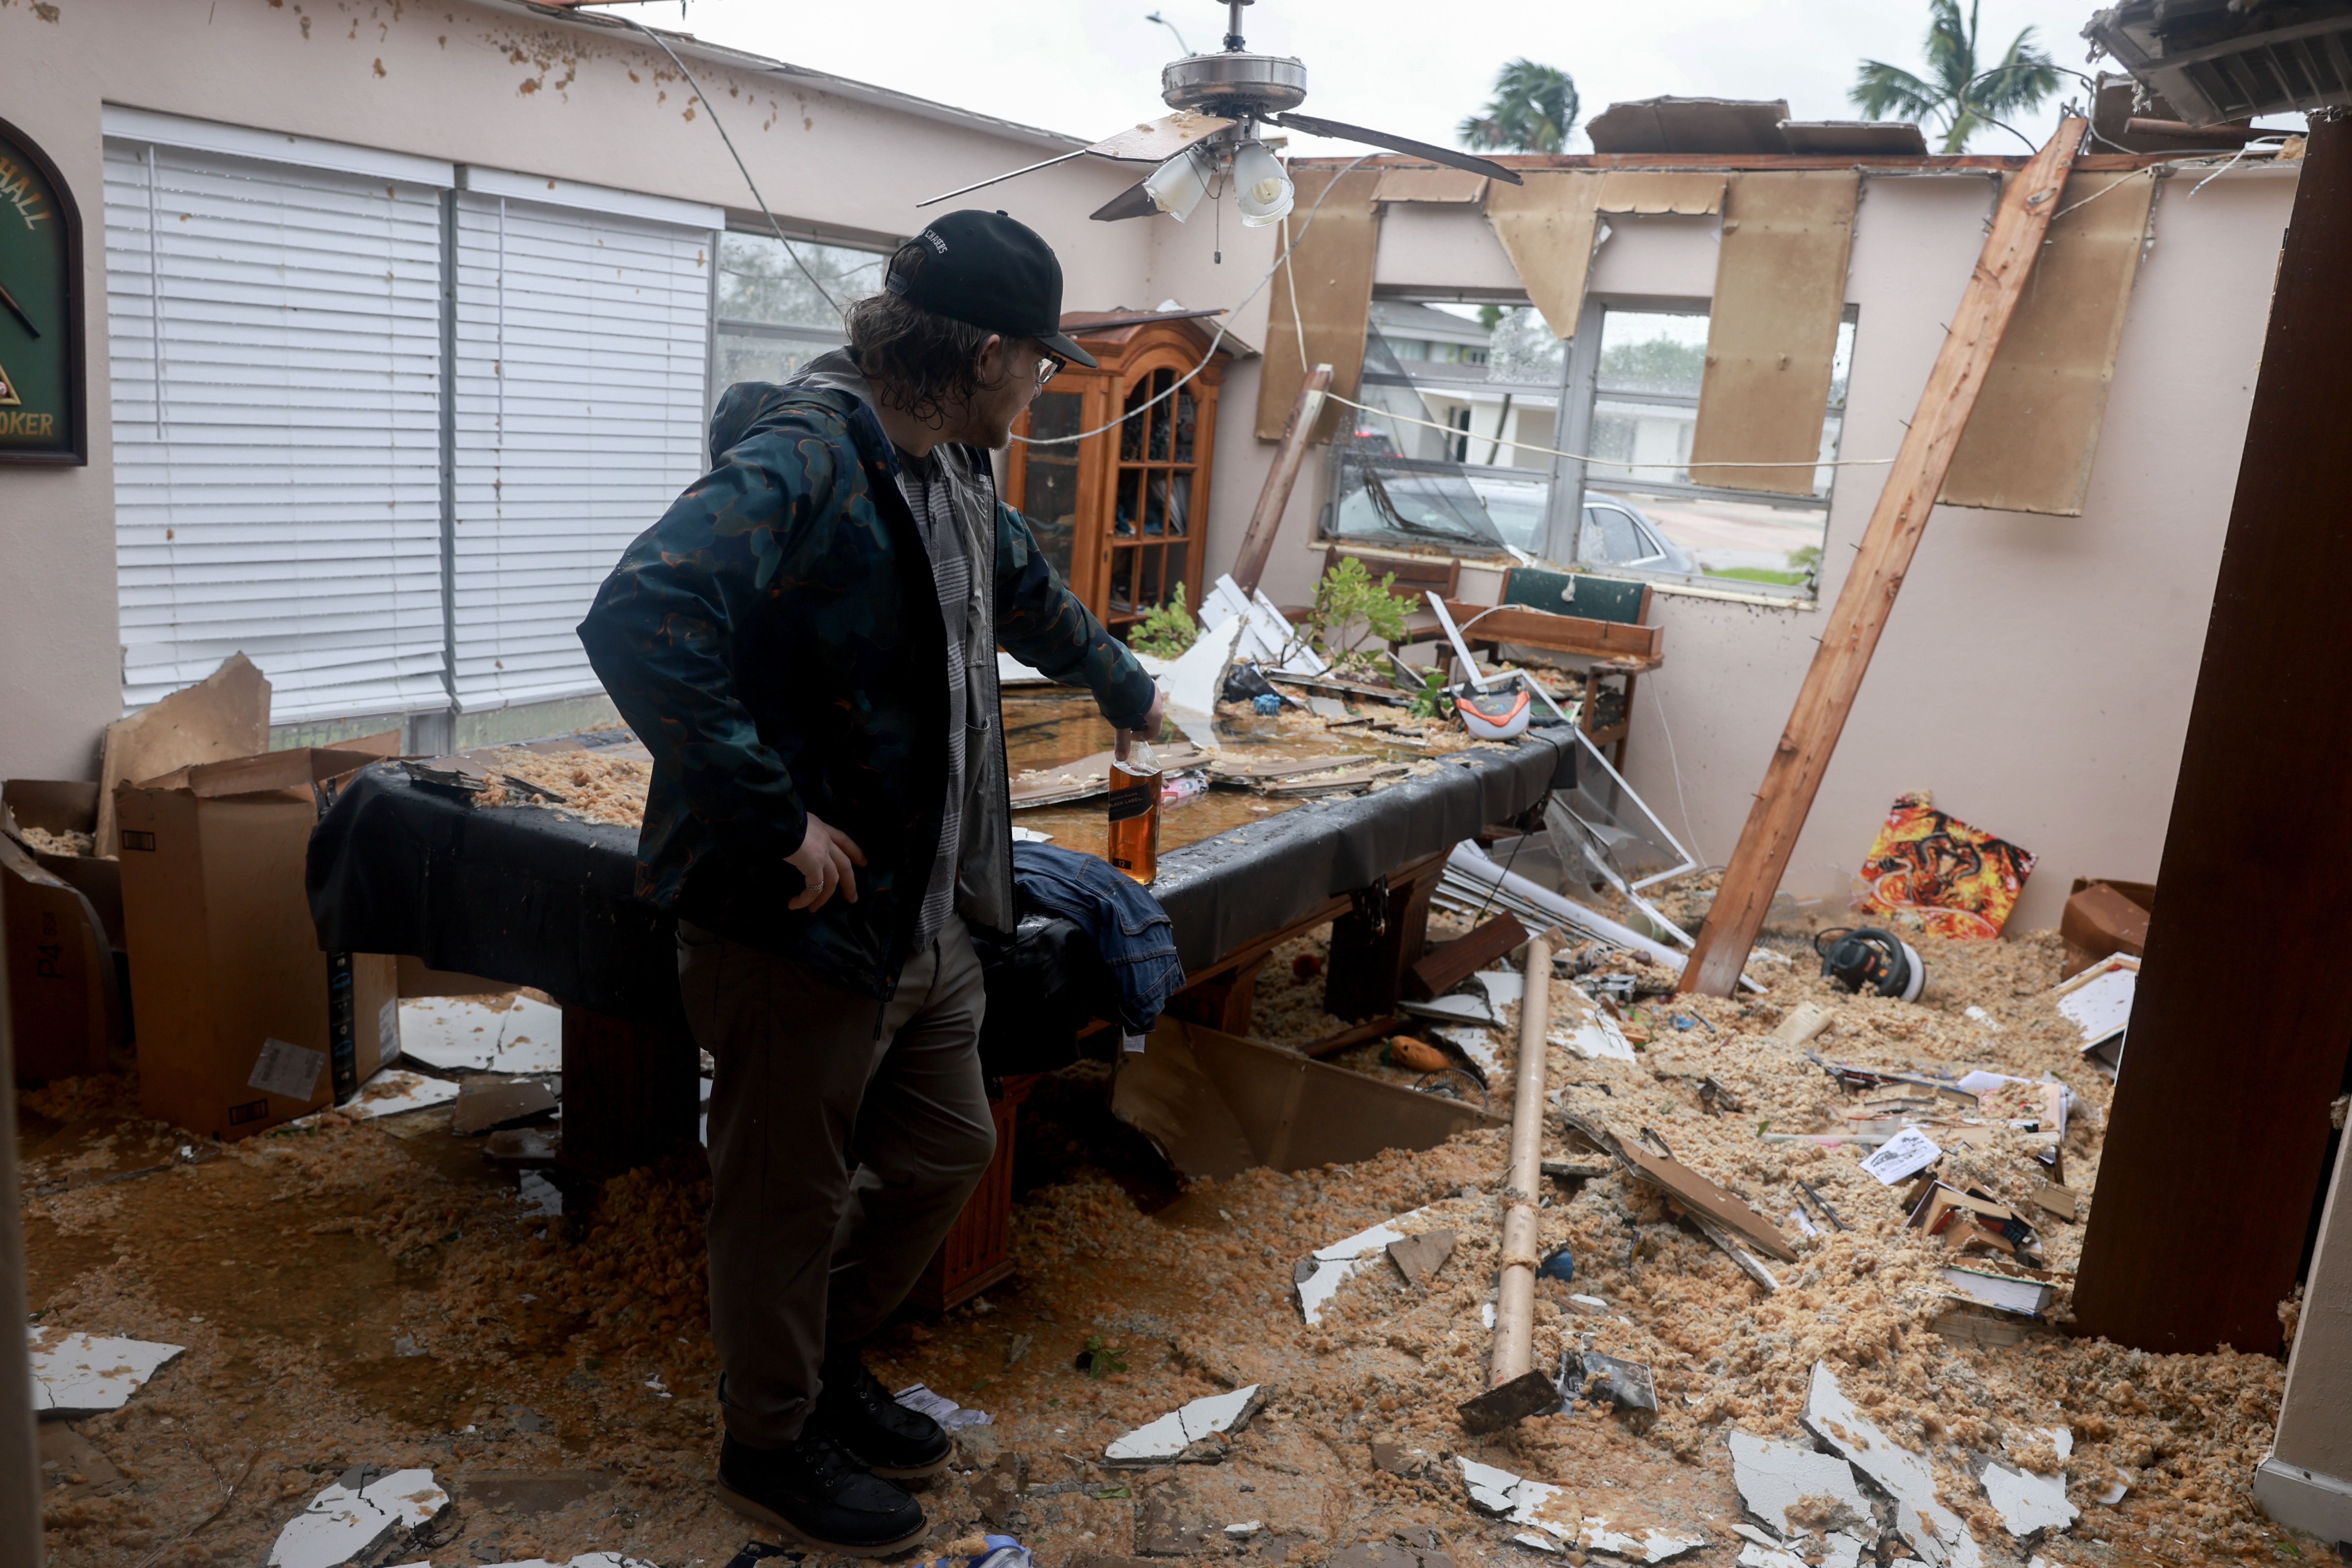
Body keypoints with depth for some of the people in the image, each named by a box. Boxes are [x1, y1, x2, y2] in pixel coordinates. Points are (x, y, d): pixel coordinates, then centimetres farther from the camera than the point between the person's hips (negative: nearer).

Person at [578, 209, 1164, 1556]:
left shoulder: (955, 472, 9)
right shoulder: (802, 460, -22)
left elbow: (1030, 595, 29)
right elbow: (640, 624, -36)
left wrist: (1127, 690, 44)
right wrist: (776, 821, -31)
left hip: (928, 914, 9)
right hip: (800, 924, -9)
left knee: (947, 1150, 21)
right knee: (790, 1200, 10)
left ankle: (827, 1362, 45)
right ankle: (774, 1440, 35)